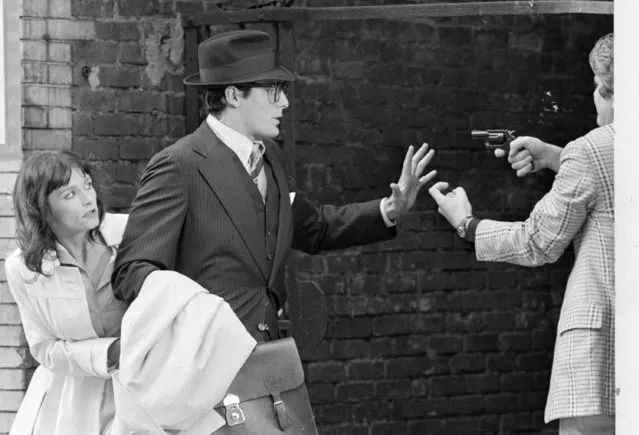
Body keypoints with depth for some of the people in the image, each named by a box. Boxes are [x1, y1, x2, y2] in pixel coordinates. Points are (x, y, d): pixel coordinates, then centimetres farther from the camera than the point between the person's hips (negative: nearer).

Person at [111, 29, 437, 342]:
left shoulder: (269, 158, 15)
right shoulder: (178, 166, -10)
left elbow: (313, 230, 31)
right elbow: (132, 271, -13)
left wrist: (390, 210, 18)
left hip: (264, 356, 8)